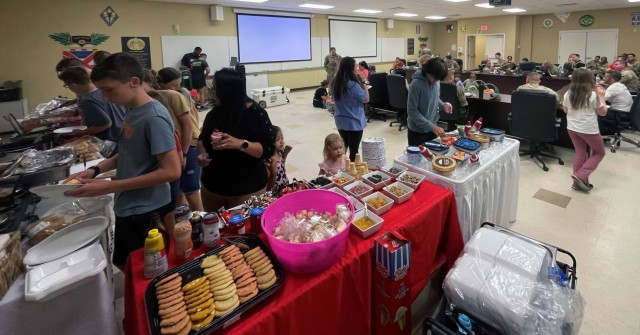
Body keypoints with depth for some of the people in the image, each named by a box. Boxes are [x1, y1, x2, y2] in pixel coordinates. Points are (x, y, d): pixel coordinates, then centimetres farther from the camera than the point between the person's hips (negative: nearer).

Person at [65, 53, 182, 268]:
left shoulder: (154, 117, -22)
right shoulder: (132, 111, 4)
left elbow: (172, 171, -26)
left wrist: (110, 187, -24)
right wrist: (96, 170, 0)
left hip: (145, 211, -9)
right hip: (128, 207, 9)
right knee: (124, 264, 24)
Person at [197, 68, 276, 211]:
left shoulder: (255, 114, -14)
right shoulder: (215, 112, 2)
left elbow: (268, 149, -18)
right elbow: (203, 138, 14)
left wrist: (240, 144, -32)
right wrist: (202, 153, -7)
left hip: (246, 188, -5)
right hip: (212, 184, 6)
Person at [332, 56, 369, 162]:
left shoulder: (336, 83, 3)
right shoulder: (353, 85, -20)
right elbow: (366, 99, -12)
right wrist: (364, 87, 5)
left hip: (340, 121, 7)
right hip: (354, 122, -7)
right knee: (354, 151, 3)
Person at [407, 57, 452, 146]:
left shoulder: (436, 81, -2)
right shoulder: (416, 84, -22)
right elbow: (412, 111, -24)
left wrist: (443, 105, -7)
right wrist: (431, 126, -28)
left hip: (432, 128, 7)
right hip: (417, 130, -6)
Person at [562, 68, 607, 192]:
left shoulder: (568, 94, -2)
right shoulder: (593, 95, -15)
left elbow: (565, 110, 15)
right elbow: (603, 112, -3)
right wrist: (601, 96, 4)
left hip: (572, 128, 5)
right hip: (589, 130, -5)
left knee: (580, 153, 16)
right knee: (599, 152, 15)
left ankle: (578, 182, 18)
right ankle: (581, 176, 1)